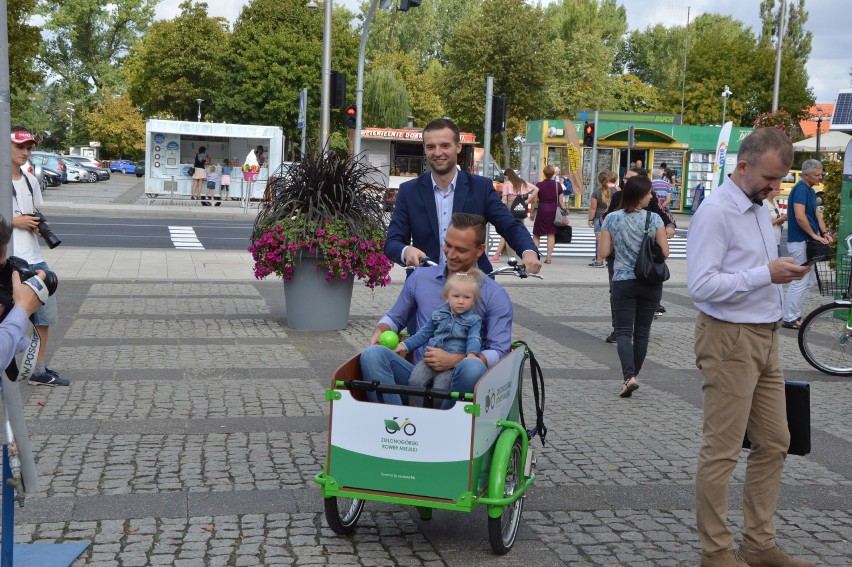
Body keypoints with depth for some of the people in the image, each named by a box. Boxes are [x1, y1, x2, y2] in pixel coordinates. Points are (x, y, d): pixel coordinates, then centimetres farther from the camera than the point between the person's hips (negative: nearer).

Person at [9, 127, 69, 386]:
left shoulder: (30, 181, 13)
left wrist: (39, 226, 3)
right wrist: (15, 221, -17)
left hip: (34, 259, 8)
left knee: (45, 315, 13)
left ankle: (39, 370, 26)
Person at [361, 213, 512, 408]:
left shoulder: (495, 295, 4)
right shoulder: (420, 277, 15)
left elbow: (499, 352, -4)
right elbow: (395, 318, 28)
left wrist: (454, 360, -17)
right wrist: (380, 331, 4)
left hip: (458, 377, -3)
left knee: (472, 368, -39)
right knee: (373, 354, -25)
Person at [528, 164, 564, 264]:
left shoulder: (539, 185, -4)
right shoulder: (558, 185, 2)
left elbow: (534, 201, -2)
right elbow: (561, 202, 3)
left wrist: (532, 213, 7)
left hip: (542, 211, -2)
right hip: (554, 211, 2)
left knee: (536, 234, 9)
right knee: (551, 234, 3)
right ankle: (549, 257, -1)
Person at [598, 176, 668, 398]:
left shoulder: (612, 219, -4)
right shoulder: (654, 218, -7)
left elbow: (604, 252, -3)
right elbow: (664, 252, -6)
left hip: (623, 282, 0)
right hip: (651, 283, 1)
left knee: (624, 331, -1)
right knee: (642, 331, 13)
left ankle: (629, 376, -19)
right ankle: (633, 375, 22)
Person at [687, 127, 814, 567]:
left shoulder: (760, 207, 13)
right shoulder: (715, 212, -15)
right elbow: (701, 284, -24)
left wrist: (784, 271, 7)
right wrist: (767, 274, -24)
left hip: (765, 337, 10)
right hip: (729, 339, -9)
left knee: (773, 444, 14)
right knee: (722, 450, -1)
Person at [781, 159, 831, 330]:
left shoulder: (811, 191, 14)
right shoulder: (801, 189, -17)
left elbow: (817, 214, 14)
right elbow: (800, 216, -26)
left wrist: (825, 233, 0)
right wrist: (814, 235, -18)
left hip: (806, 242, 10)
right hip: (800, 242, -10)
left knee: (808, 281, 16)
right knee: (800, 282, -6)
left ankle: (795, 315, 22)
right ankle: (789, 319, 1)